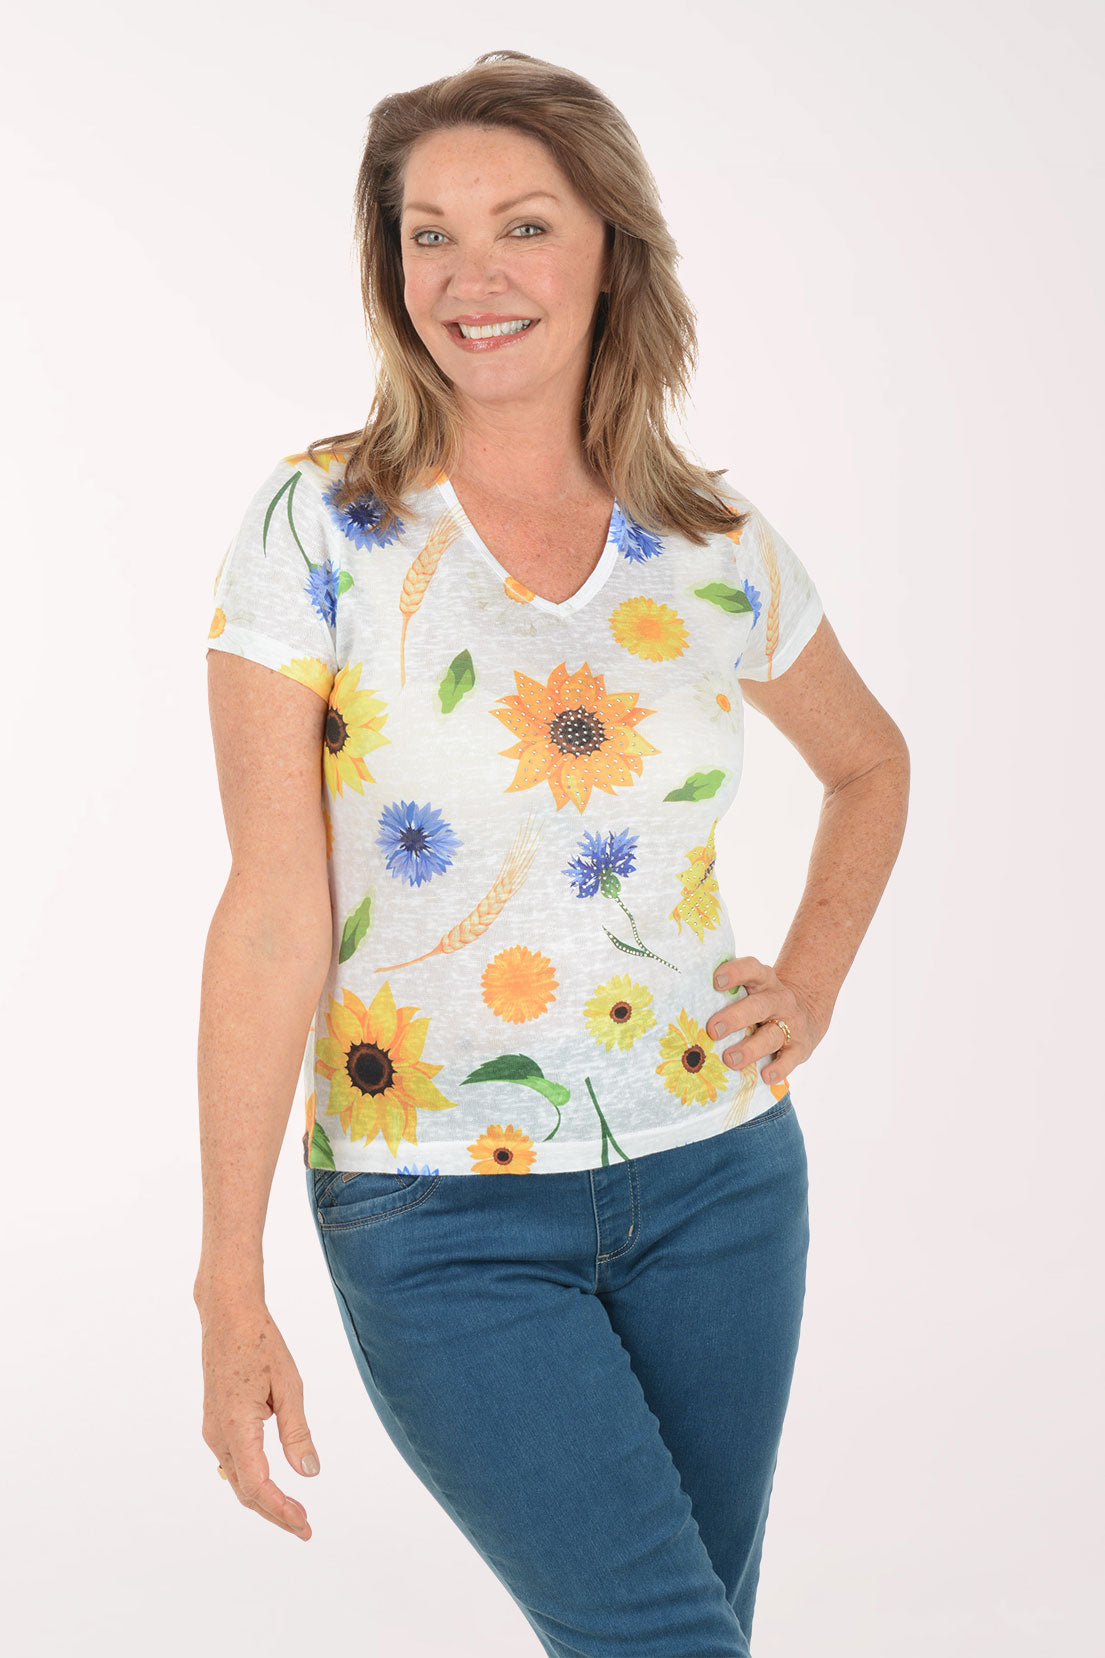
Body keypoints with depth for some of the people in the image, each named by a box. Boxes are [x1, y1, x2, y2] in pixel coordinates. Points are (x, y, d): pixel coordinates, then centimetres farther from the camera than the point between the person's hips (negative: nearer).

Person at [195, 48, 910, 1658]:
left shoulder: (720, 550, 0)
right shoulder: (317, 530, -9)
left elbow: (870, 762, 20)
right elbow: (274, 917, -12)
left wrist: (810, 987, 6)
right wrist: (231, 1287, -12)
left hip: (714, 1177, 4)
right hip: (441, 1221, -3)